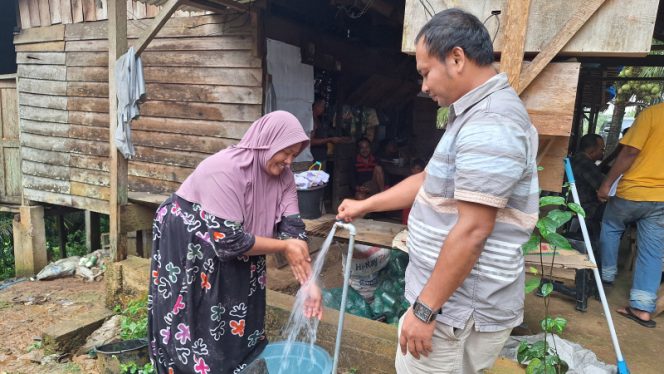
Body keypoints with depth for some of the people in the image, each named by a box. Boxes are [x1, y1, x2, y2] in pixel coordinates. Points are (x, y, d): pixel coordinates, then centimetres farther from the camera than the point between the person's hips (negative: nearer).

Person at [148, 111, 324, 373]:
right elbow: (229, 240, -33)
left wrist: (309, 282, -21)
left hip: (235, 258, 6)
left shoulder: (282, 176, -11)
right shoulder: (225, 169, -33)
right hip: (185, 244, -6)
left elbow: (293, 229, -13)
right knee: (196, 321, 5)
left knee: (237, 320, 11)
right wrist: (284, 248, -24)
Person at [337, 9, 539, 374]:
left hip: (458, 309, -10)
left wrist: (425, 309, -20)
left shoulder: (489, 126, -23)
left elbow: (471, 231, -26)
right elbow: (429, 180, 17)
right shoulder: (478, 114, 13)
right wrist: (364, 205, 18)